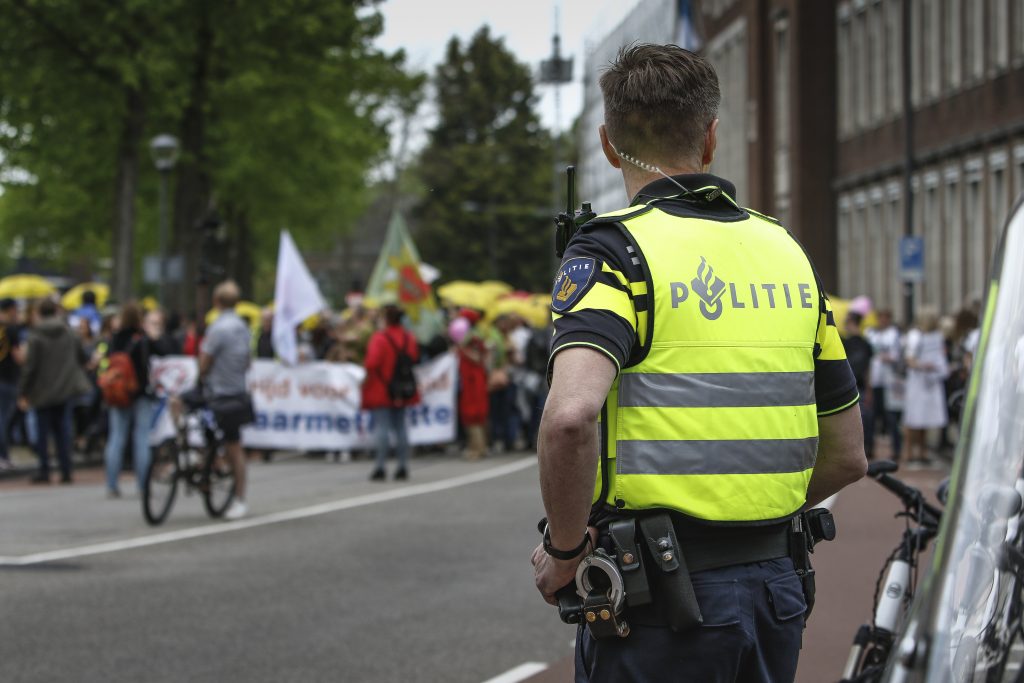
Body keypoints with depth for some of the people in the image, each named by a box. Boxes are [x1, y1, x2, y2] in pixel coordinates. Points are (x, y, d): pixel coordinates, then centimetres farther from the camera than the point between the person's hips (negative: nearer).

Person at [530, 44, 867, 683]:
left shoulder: (616, 249, -8)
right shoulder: (785, 251, 11)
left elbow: (571, 414, -27)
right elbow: (848, 456, 14)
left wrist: (566, 545, -12)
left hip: (658, 595, -6)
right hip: (776, 582, 6)